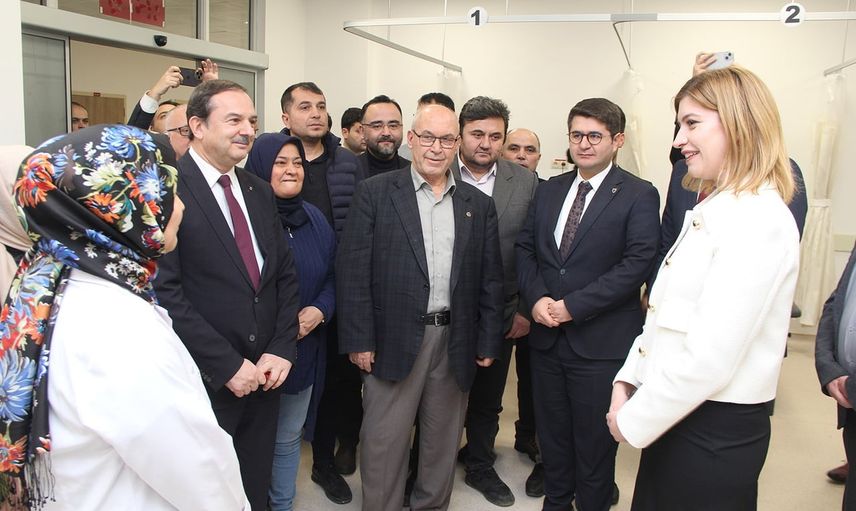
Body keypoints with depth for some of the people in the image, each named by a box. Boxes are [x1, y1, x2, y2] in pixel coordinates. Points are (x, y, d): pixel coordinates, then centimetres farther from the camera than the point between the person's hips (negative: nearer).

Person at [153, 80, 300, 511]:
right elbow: (164, 291, -18)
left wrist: (281, 350, -1)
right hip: (204, 380, -5)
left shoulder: (259, 191, 10)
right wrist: (227, 365, -16)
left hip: (264, 374, 6)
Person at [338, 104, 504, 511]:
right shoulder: (375, 193, -2)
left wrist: (487, 344, 4)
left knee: (443, 441, 17)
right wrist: (359, 340, -10)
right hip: (395, 339, -3)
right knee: (384, 442, 7)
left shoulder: (479, 206, 8)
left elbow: (490, 281, 8)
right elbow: (353, 271, -6)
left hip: (456, 343, 3)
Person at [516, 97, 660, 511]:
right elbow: (525, 248, 9)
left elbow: (638, 263, -15)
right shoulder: (549, 190, 10)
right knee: (551, 433, 19)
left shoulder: (639, 195, -6)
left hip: (601, 341, -5)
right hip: (547, 335, 5)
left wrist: (572, 306, -18)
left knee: (594, 441, 11)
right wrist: (536, 298, -9)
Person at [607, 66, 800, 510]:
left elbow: (709, 357, -24)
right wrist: (627, 383, 2)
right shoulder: (715, 210, 10)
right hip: (676, 419, 8)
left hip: (713, 434, -8)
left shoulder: (758, 220, -19)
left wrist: (633, 420, -14)